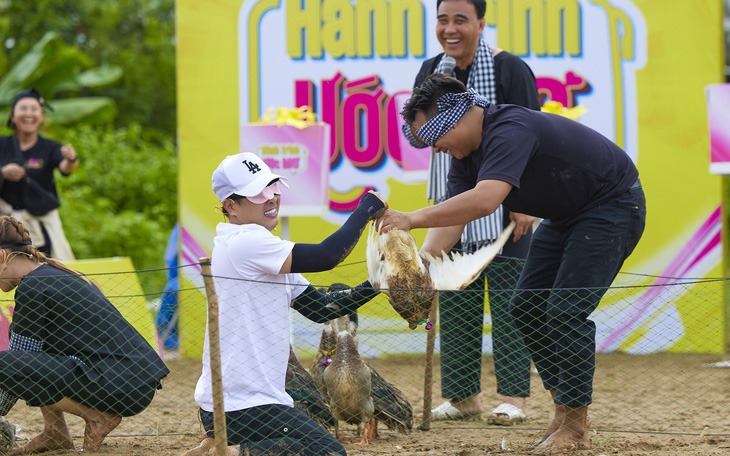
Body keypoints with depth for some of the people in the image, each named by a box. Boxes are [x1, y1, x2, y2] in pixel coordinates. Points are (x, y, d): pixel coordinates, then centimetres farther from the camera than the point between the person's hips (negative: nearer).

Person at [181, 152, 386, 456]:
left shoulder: (263, 253, 18)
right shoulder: (245, 243, -14)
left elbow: (318, 308, 16)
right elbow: (325, 257, -20)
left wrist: (375, 286, 4)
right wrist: (367, 208, -7)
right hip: (241, 406, -10)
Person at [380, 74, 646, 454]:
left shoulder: (510, 130, -32)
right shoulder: (465, 152, -2)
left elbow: (485, 200, -45)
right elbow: (452, 218, -6)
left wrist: (413, 219, -44)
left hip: (613, 205, -10)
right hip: (566, 215, 10)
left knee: (567, 310, -17)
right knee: (527, 305, 6)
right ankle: (564, 407, 15)